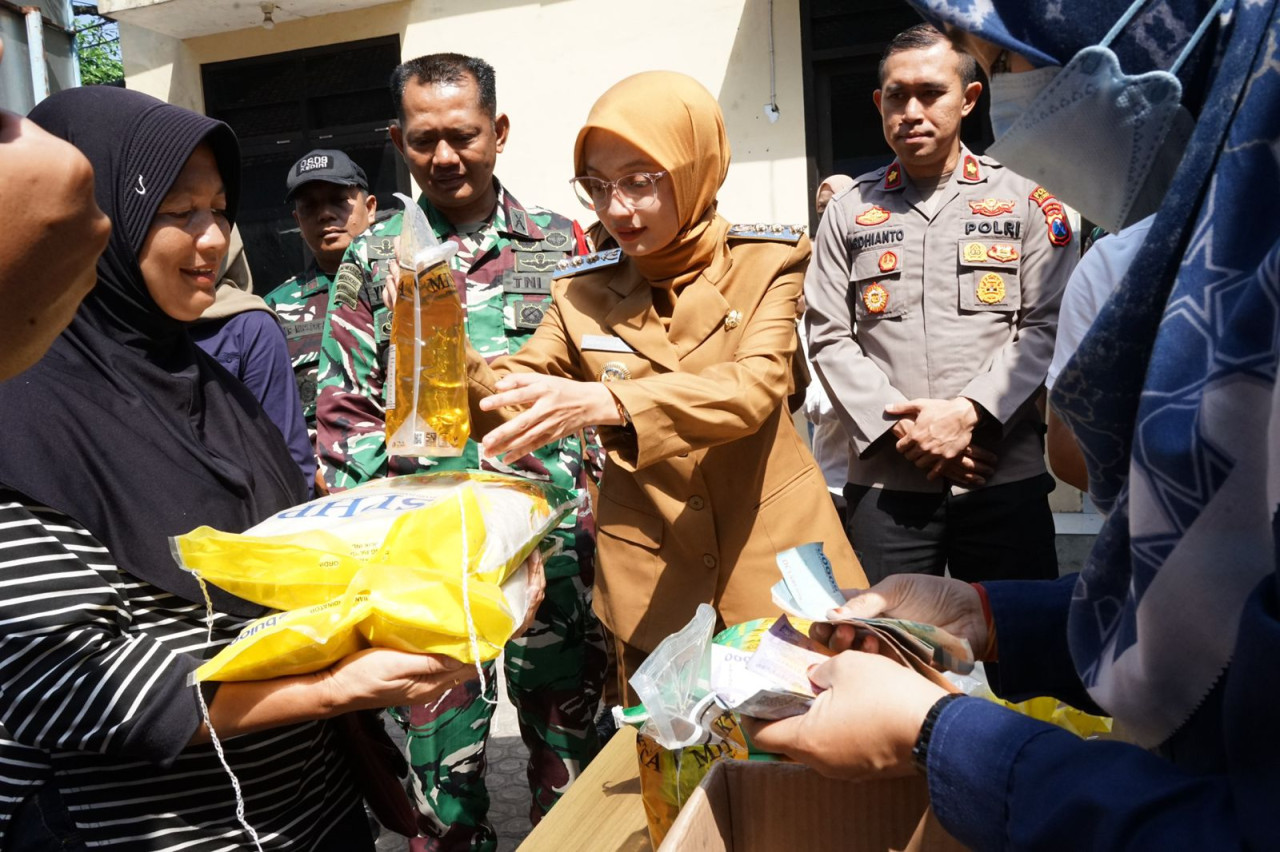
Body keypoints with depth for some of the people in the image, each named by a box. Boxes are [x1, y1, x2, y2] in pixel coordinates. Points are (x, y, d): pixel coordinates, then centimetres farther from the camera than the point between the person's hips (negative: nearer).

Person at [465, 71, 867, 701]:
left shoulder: (766, 262, -3)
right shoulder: (581, 293, 4)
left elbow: (753, 387, -20)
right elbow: (511, 400, -2)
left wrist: (601, 401, -35)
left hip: (775, 565, -1)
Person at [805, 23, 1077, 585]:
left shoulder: (1024, 200, 7)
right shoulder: (849, 211, 9)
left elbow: (1046, 326, -1)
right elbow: (830, 338, 3)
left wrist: (968, 412, -13)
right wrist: (900, 428, -8)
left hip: (1005, 473, 0)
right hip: (886, 479, 1)